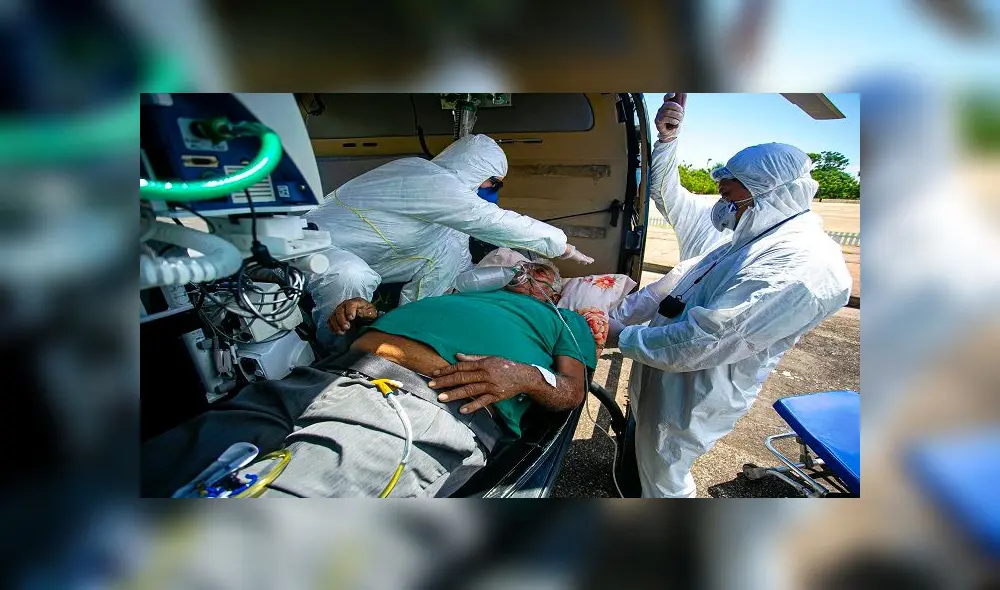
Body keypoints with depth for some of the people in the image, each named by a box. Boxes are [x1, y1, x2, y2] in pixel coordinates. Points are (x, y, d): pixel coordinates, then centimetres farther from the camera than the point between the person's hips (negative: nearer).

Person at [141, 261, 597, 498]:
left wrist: (525, 376, -6)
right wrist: (364, 313, 18)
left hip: (429, 399, -5)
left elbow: (572, 389, 15)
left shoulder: (565, 320, 32)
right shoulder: (463, 293, 42)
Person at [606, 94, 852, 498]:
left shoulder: (800, 268, -28)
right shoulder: (752, 231, 2)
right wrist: (667, 138, 2)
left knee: (663, 478, 15)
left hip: (693, 394, -8)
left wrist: (623, 337, -21)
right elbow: (671, 199, 13)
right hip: (662, 372, 9)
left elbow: (700, 342, -31)